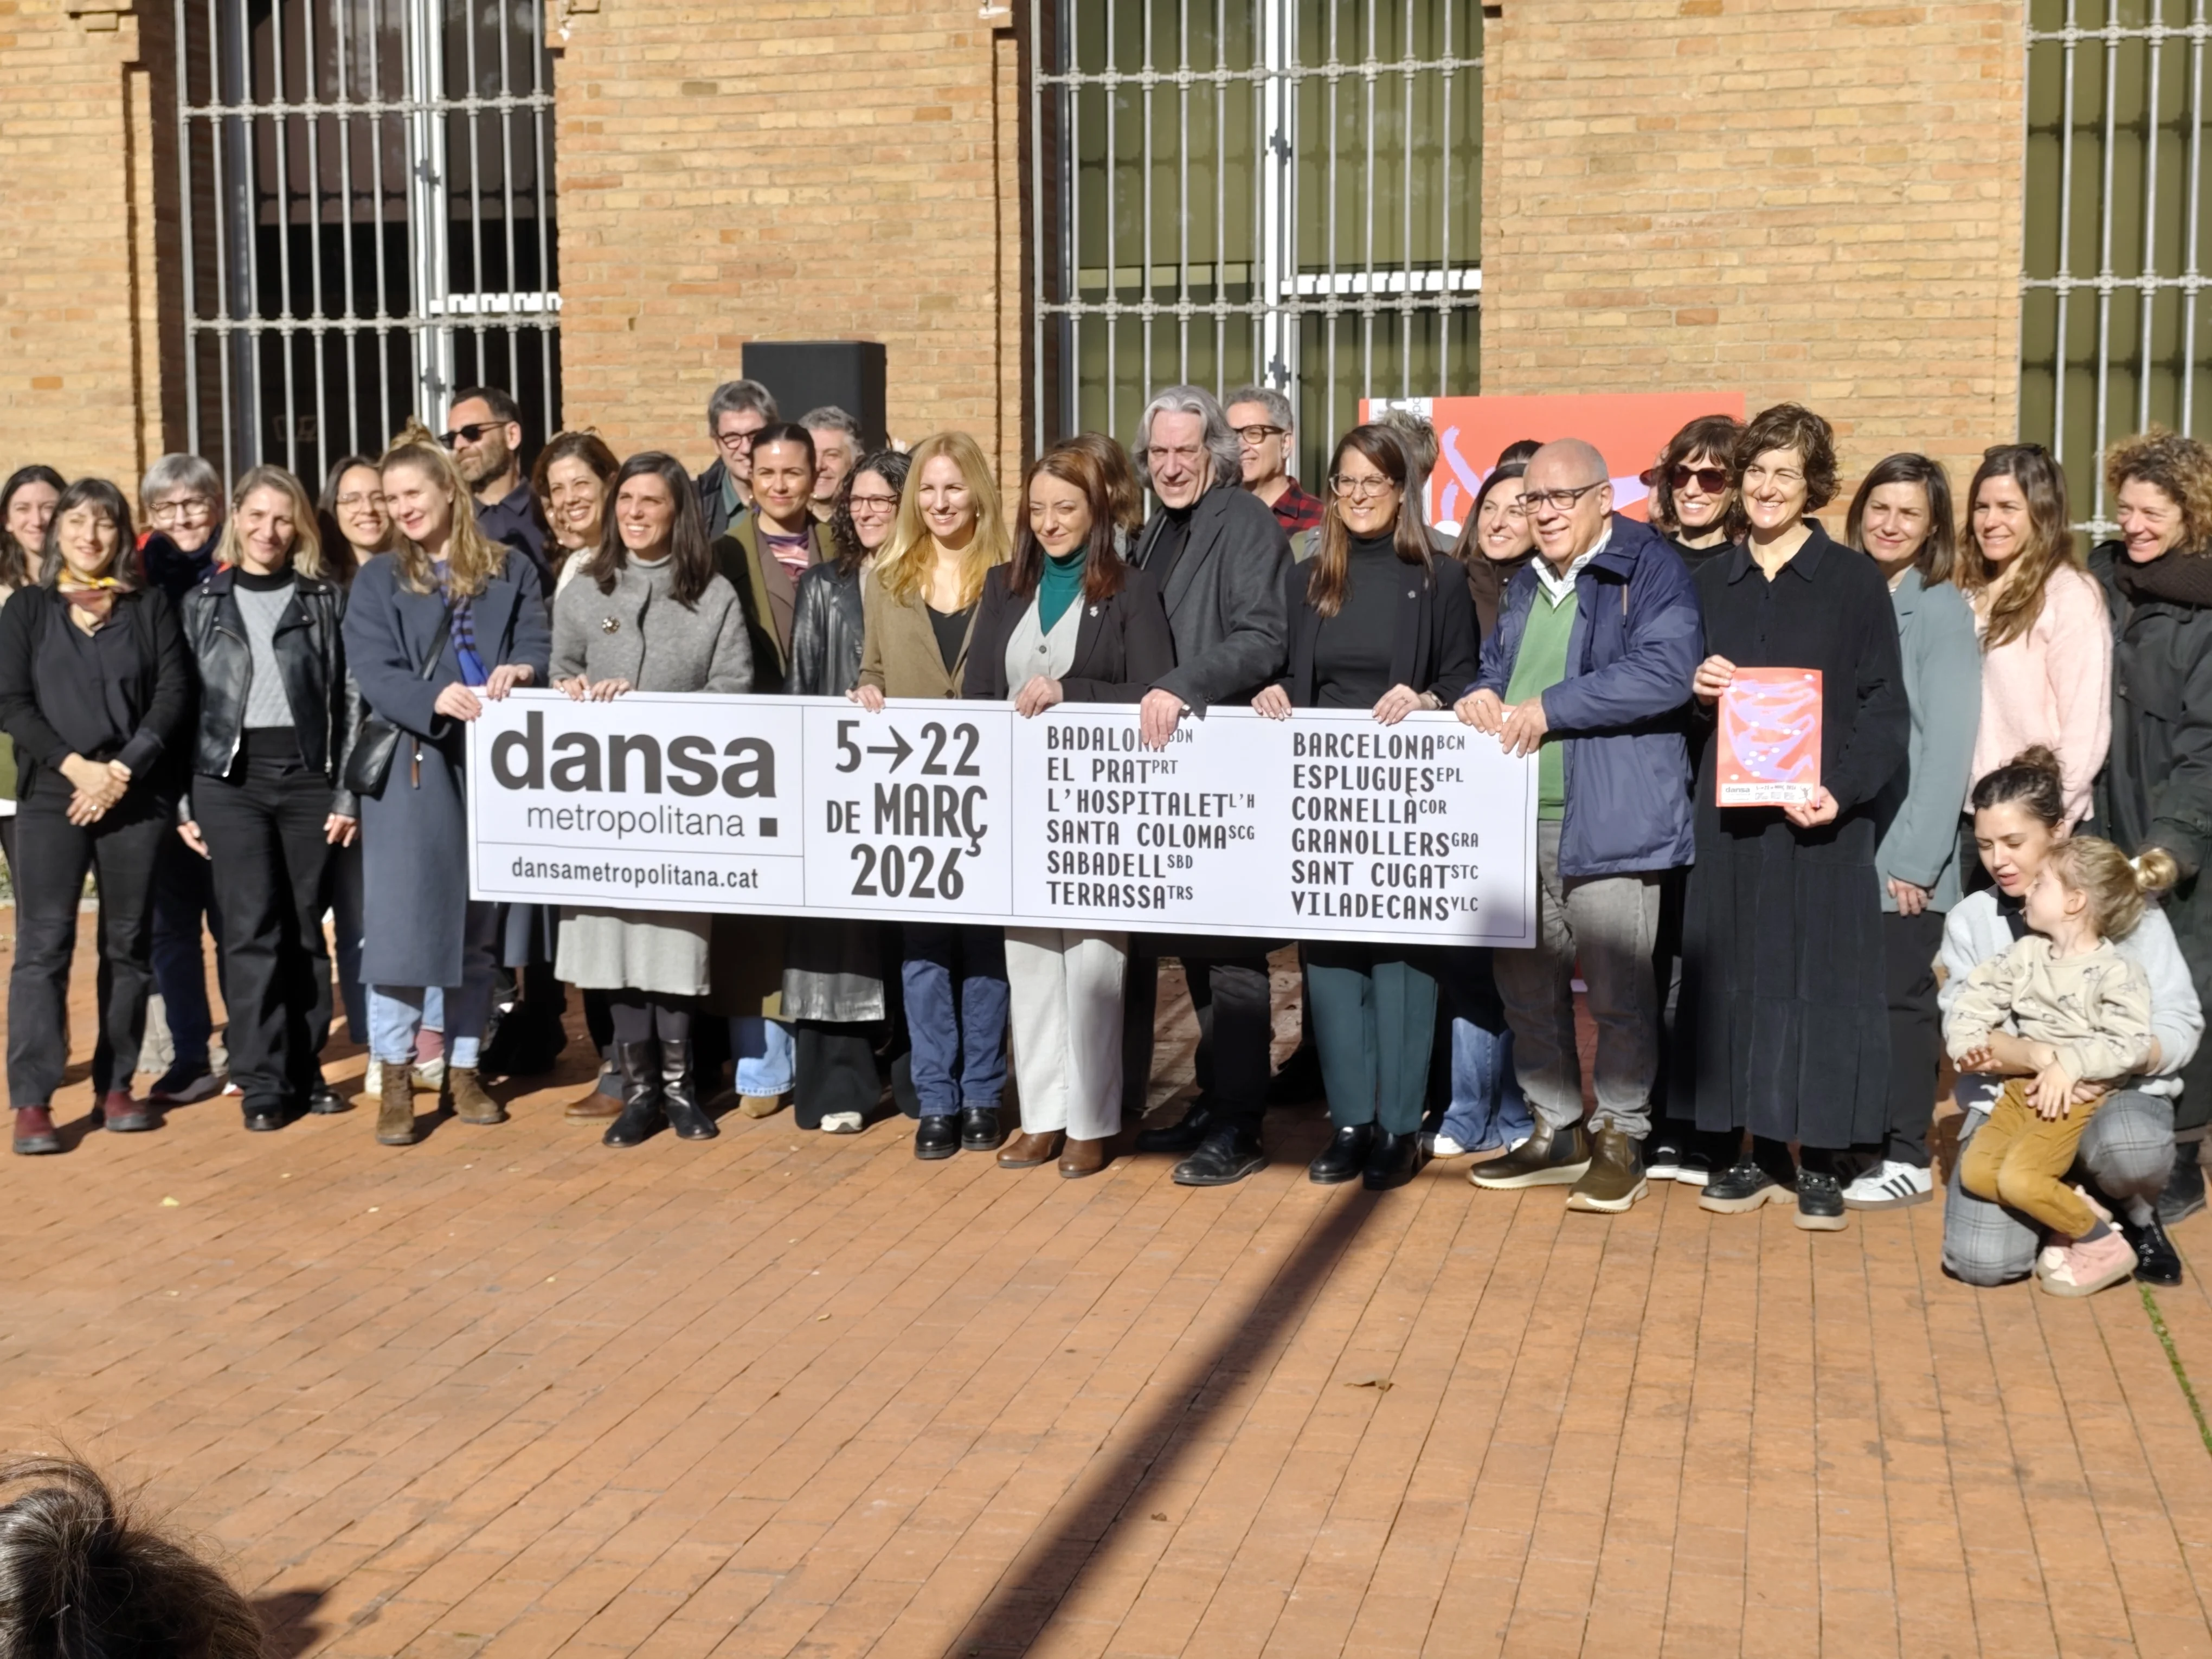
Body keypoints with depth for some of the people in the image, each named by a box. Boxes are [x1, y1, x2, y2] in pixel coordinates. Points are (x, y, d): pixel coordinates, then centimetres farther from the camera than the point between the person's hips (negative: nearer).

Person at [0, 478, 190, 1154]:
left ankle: (115, 1087, 13)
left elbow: (173, 695, 0)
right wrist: (75, 766, -13)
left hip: (137, 797, 1)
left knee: (128, 944, 5)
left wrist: (123, 771, -11)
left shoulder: (151, 605, 9)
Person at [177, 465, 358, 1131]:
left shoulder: (326, 599, 6)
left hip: (309, 777, 0)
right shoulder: (202, 602, 8)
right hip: (229, 780, 0)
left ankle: (304, 1069, 14)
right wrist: (183, 803, 1)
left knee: (304, 929, 5)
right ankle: (262, 1081, 0)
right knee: (252, 930, -5)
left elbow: (349, 700, 3)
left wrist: (346, 794, -4)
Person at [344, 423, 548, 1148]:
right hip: (411, 767, -2)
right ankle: (395, 1078, 4)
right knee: (401, 922, -6)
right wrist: (438, 698, -26)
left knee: (478, 927, 9)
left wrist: (521, 671, -23)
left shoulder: (510, 570, 10)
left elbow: (541, 647, 0)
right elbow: (374, 675, -7)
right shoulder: (379, 580, 6)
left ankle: (463, 1068, 20)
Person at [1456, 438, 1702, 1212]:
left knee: (1618, 989, -2)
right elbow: (1494, 665, 30)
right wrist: (1482, 695, 5)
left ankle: (1620, 1140, 11)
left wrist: (1549, 708, -18)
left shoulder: (1650, 568, -4)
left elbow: (1665, 671, -18)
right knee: (1526, 981, 12)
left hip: (1607, 820, -7)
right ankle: (1555, 1133, 25)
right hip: (1517, 818, 8)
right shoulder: (1526, 585, 20)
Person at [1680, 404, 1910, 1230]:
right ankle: (1759, 1151, 15)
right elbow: (1678, 685, 19)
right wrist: (1696, 688, -4)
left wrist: (1841, 790, -18)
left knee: (1821, 973, -1)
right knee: (1739, 974, 5)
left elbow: (1883, 706, -4)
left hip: (1821, 815, -3)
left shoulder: (1854, 581, 0)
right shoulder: (1711, 582, 12)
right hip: (1730, 812, 4)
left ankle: (1819, 1162, 7)